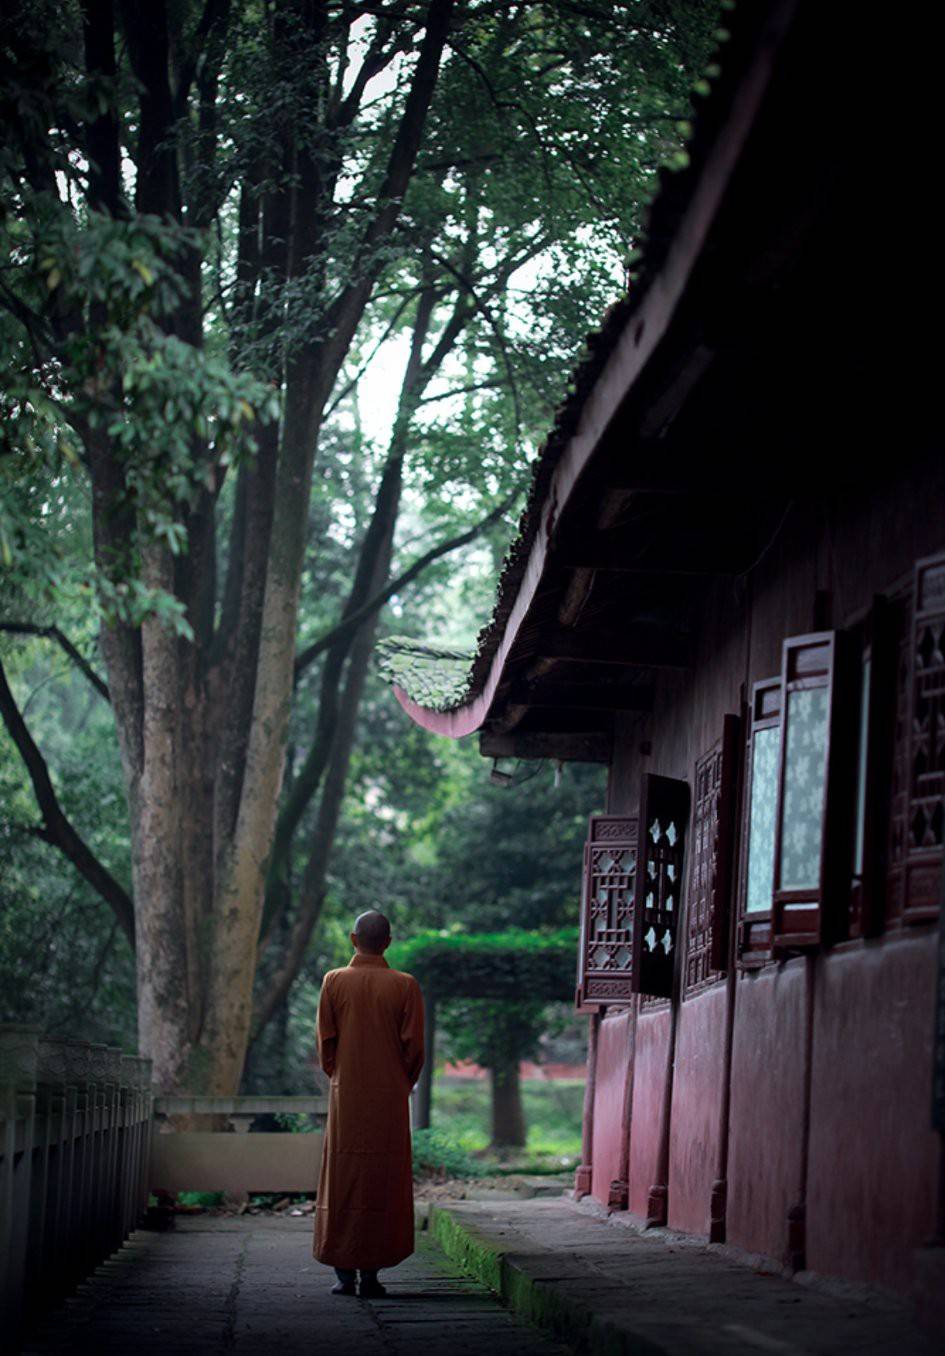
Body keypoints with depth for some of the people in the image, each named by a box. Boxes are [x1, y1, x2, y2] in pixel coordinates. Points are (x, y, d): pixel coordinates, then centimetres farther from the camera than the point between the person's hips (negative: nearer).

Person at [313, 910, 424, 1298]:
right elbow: (414, 1045, -5)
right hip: (390, 1098, -1)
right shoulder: (404, 986, -5)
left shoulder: (334, 982, -3)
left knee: (342, 1181, 8)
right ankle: (371, 1272, 2)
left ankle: (344, 1274, 6)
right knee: (382, 1183, 4)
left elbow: (325, 1041, 0)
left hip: (345, 1097, 1)